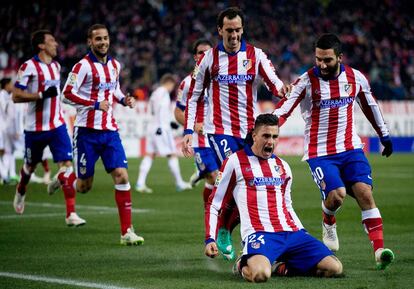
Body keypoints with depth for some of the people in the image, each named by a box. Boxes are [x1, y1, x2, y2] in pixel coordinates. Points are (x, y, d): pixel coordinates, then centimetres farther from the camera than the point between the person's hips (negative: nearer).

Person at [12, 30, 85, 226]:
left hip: (57, 125, 4)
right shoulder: (29, 67, -13)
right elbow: (16, 96, -17)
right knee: (30, 166, 15)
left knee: (66, 165, -10)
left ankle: (71, 214, -13)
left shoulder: (56, 66, 10)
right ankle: (20, 192, 48)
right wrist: (42, 95, -24)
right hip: (35, 128, -4)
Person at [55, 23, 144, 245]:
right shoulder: (84, 66, -10)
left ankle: (126, 231, -7)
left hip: (109, 131, 5)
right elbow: (67, 94, -14)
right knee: (84, 186, 2)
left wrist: (124, 100, 6)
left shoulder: (115, 65, 10)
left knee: (121, 175, -10)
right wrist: (95, 104, -22)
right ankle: (62, 178, 39)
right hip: (87, 132, -5)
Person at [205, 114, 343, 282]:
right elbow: (214, 204, 5)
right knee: (260, 274, -37)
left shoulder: (283, 166, 19)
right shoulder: (235, 162, 3)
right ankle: (243, 265, 1)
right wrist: (210, 239, -6)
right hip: (258, 234, -5)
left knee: (334, 268, -12)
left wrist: (303, 236, 18)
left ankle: (281, 266, 9)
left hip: (291, 232, 6)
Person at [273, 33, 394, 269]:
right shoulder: (307, 81, -10)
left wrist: (385, 135, 27)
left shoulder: (356, 78, 2)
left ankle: (379, 250, -16)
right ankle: (329, 224, 16)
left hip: (351, 148, 3)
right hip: (319, 152, -3)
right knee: (337, 194, -20)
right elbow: (282, 109, -18)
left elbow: (370, 105, 19)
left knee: (365, 192, -15)